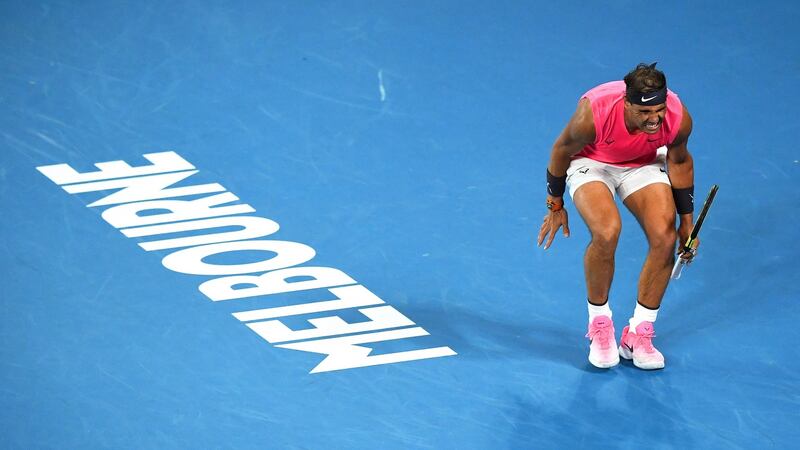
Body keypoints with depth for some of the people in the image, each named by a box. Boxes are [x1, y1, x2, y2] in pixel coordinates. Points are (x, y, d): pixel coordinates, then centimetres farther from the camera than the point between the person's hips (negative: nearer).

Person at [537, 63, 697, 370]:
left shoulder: (678, 118, -28)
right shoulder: (593, 113, -37)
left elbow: (679, 161, -5)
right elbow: (562, 149, -15)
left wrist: (686, 221, 2)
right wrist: (555, 205, -3)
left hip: (644, 165, 3)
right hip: (591, 162, -3)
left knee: (664, 237, -20)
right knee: (606, 232, -30)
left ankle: (638, 334, -2)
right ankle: (599, 326, -7)